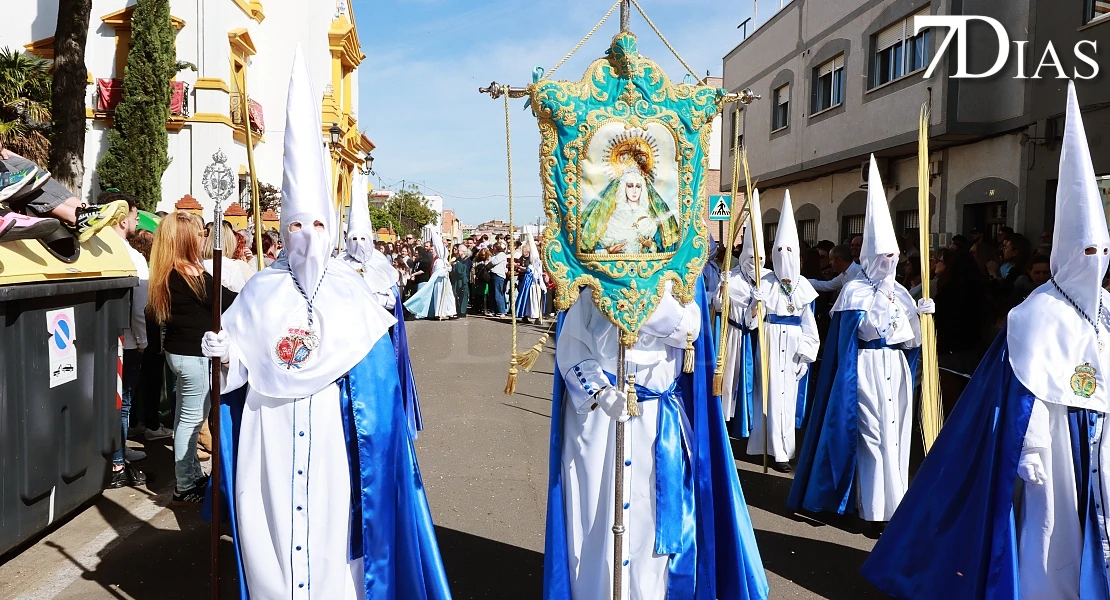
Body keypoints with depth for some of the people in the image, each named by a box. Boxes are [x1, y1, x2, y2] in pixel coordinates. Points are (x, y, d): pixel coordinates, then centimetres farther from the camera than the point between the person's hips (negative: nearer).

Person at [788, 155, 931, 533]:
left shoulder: (899, 292, 14)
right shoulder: (855, 290, -4)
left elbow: (910, 339, 10)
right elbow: (866, 329, -17)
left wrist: (920, 316, -6)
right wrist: (885, 298, -19)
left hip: (896, 370, 6)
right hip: (868, 371, -6)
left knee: (895, 433, 7)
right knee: (874, 433, -7)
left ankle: (893, 501, 15)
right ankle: (877, 508, -2)